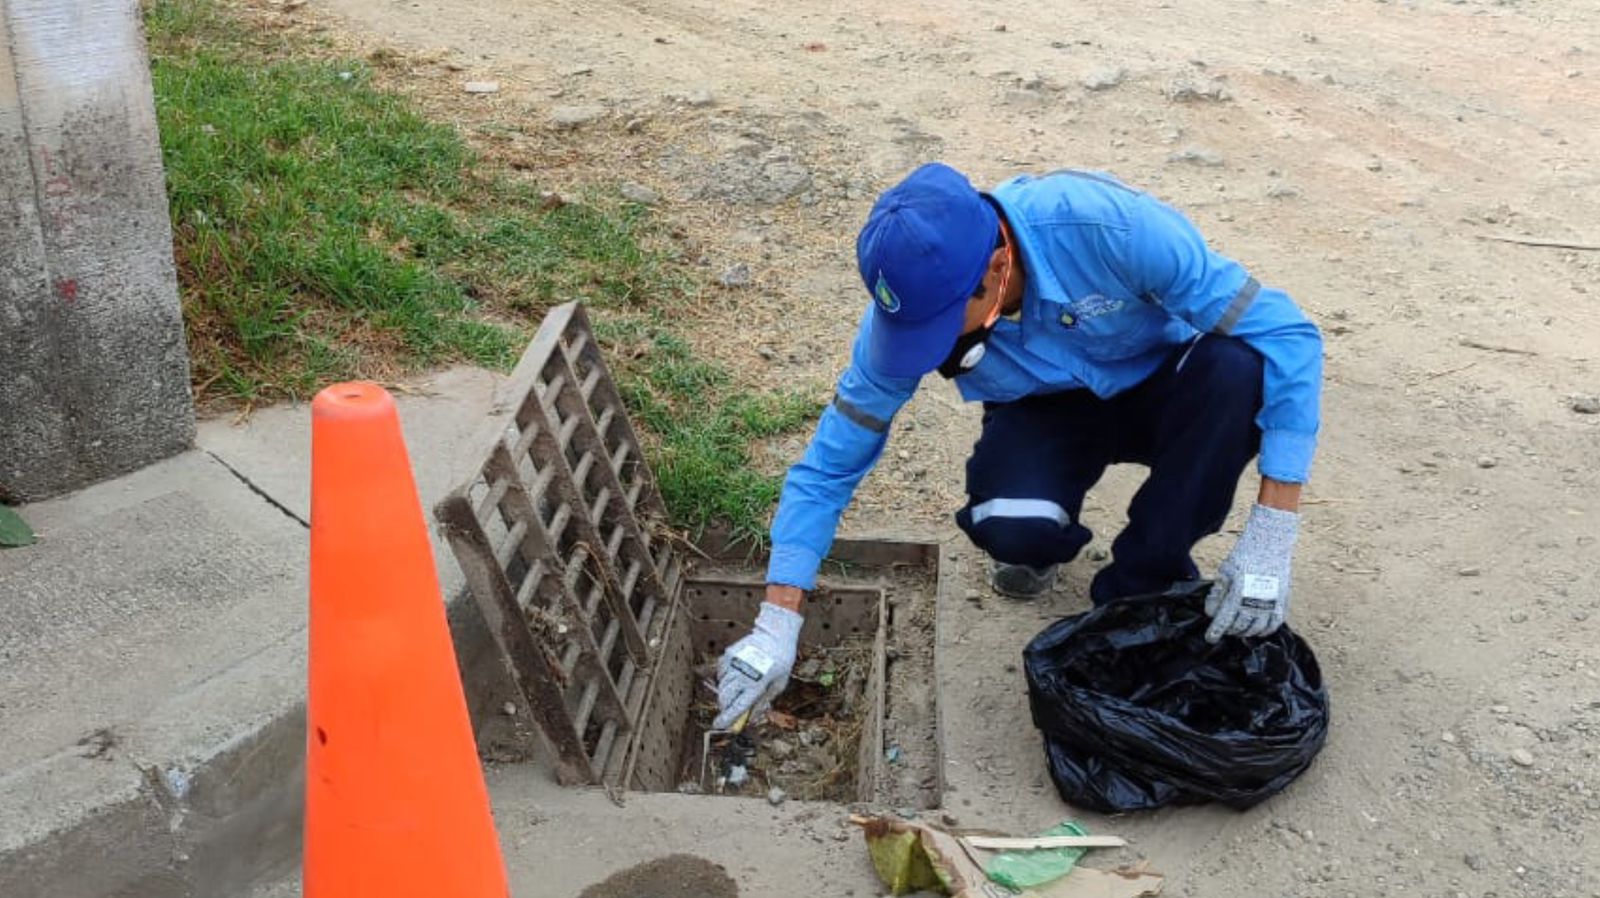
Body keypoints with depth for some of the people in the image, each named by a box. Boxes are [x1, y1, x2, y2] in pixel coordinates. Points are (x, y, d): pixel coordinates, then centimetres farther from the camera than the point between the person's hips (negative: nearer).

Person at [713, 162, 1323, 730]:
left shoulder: (1111, 226, -36)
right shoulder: (912, 303, -26)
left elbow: (1286, 335, -32)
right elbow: (830, 464, -17)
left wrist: (1268, 542, -35)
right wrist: (776, 627, -22)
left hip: (1160, 394, 0)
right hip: (1047, 413, 1)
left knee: (1236, 367, -36)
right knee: (1007, 530, -33)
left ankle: (1141, 582, -12)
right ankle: (1042, 543, 7)